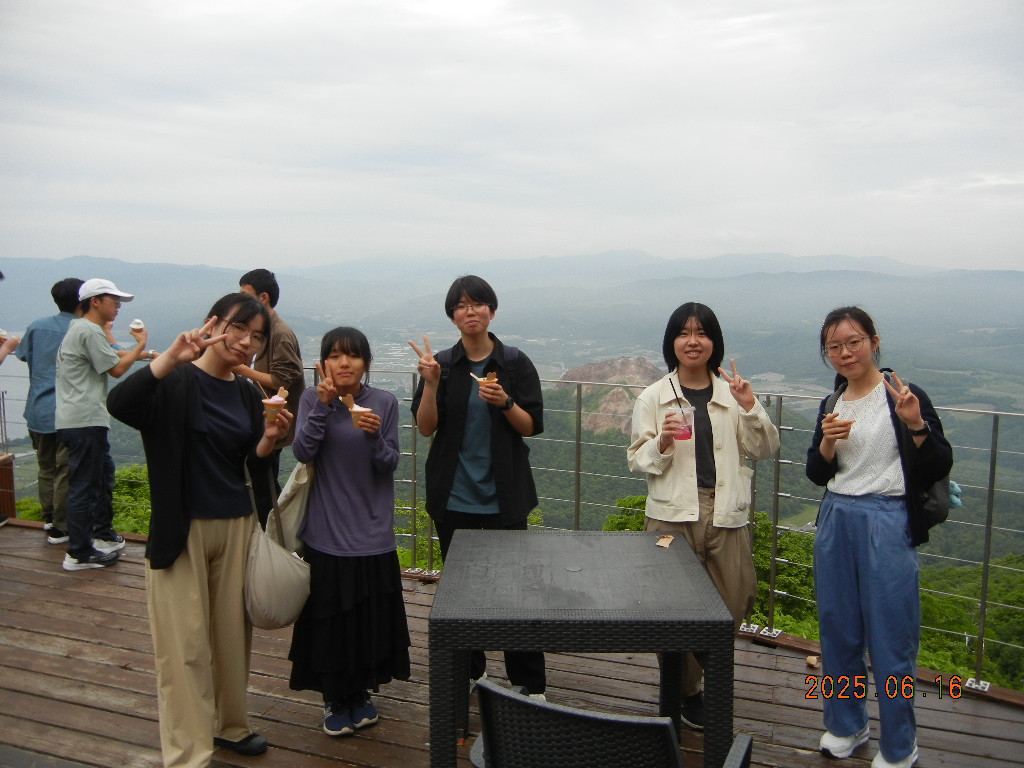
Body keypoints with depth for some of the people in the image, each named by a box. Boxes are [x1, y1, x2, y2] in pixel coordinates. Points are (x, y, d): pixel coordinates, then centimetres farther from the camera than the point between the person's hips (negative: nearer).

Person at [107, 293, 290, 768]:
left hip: (236, 528, 6)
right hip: (181, 530, -5)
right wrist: (172, 358, -38)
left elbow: (255, 470, 11)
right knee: (185, 644, 1)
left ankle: (229, 724, 35)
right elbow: (119, 404, -30)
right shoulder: (174, 381, -9)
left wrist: (269, 439, -8)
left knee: (233, 633, 15)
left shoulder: (247, 395, 9)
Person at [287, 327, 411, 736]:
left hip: (371, 533, 1)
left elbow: (390, 464, -5)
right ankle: (335, 699, 27)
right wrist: (323, 406, -23)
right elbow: (302, 452, -14)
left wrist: (374, 435, -23)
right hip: (326, 533, -1)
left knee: (370, 617, 10)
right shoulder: (313, 400, -2)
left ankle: (361, 692, 33)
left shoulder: (384, 402, -2)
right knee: (330, 617, 7)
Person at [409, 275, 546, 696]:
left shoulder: (515, 363, -1)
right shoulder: (441, 364, 2)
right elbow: (425, 427, -4)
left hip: (504, 496, -1)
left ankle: (529, 685, 15)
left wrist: (505, 402, -20)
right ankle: (468, 677, 27)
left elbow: (531, 426, -2)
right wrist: (431, 383, -18)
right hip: (454, 497, 2)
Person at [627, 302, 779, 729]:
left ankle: (703, 665, 34)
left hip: (726, 513, 2)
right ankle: (686, 690, 24)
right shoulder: (653, 398, 2)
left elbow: (765, 450, 7)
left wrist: (750, 408, -8)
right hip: (673, 514, -2)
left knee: (736, 600, 5)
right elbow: (637, 460, 3)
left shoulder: (732, 392, 7)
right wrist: (661, 444, -17)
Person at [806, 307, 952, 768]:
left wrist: (916, 425, -23)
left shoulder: (904, 397, -7)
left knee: (890, 637, 1)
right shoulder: (831, 405, 9)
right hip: (836, 523, 6)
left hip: (887, 525, -5)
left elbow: (940, 467, -8)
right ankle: (845, 725, 32)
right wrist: (827, 443, -7)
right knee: (838, 630, 14)